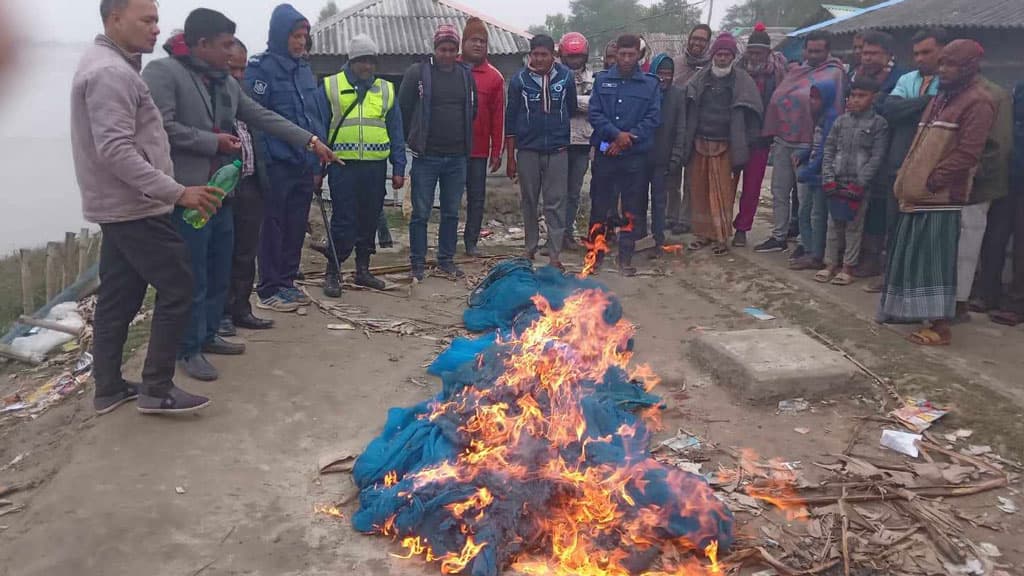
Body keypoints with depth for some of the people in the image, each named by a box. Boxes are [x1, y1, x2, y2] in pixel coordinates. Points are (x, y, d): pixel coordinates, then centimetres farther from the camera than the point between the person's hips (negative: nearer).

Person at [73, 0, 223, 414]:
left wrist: (169, 192, 20)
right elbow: (116, 151, -25)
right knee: (177, 288, -5)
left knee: (118, 298, 13)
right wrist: (176, 193, -27)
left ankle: (109, 389, 21)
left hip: (118, 207, 10)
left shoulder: (108, 66, 17)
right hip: (135, 209, -10)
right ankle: (156, 390, 2)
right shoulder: (111, 72, -18)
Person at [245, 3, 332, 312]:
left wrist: (318, 165, 12)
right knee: (274, 226, -1)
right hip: (277, 163, -7)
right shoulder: (261, 67, -6)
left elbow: (319, 117, 17)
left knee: (297, 227, 11)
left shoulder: (305, 70, 15)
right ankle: (268, 290, 8)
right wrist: (264, 162, -18)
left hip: (304, 164, 7)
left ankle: (287, 282, 23)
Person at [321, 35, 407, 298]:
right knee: (343, 221, -4)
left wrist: (398, 168, 5)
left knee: (369, 220, 10)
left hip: (376, 166, 4)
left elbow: (396, 132, 12)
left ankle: (363, 270, 23)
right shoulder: (331, 86, 3)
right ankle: (332, 273, 8)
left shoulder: (386, 90, 12)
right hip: (342, 165, -3)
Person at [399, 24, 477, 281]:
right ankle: (417, 262, 11)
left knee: (451, 212, 11)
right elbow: (403, 108, 1)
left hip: (457, 157, 4)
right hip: (426, 156, -4)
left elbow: (472, 110, 19)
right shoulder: (418, 72, -4)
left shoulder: (466, 75, 8)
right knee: (420, 213, 1)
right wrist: (415, 139, 5)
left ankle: (446, 259, 23)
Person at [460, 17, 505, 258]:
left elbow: (498, 116, 3)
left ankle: (471, 242, 16)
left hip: (479, 150, 1)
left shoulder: (494, 77, 4)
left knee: (477, 198, 6)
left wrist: (497, 152, 0)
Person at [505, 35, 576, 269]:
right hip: (527, 150, 1)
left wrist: (564, 137, 12)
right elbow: (511, 119, 2)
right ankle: (530, 247, 24)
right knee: (529, 202, 11)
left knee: (555, 204, -1)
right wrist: (510, 157, 0)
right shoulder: (520, 79, 0)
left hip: (557, 151, -1)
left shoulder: (566, 77, 1)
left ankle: (555, 254, 3)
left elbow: (572, 110, 12)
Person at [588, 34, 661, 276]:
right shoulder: (602, 81, 6)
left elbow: (653, 118, -3)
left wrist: (626, 140, -12)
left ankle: (626, 257, 15)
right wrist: (616, 134, -16)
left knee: (631, 210, 6)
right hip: (605, 153, 0)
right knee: (599, 206, 5)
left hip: (635, 156, 0)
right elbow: (594, 113, -2)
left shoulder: (650, 84, 4)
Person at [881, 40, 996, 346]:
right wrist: (908, 179, 13)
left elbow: (967, 153, -18)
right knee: (912, 256, 15)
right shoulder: (943, 97, 20)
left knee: (935, 260, -8)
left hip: (942, 196, -9)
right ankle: (912, 310, 29)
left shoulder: (977, 102, -9)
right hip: (919, 193, 9)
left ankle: (941, 327, -3)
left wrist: (932, 181, -18)